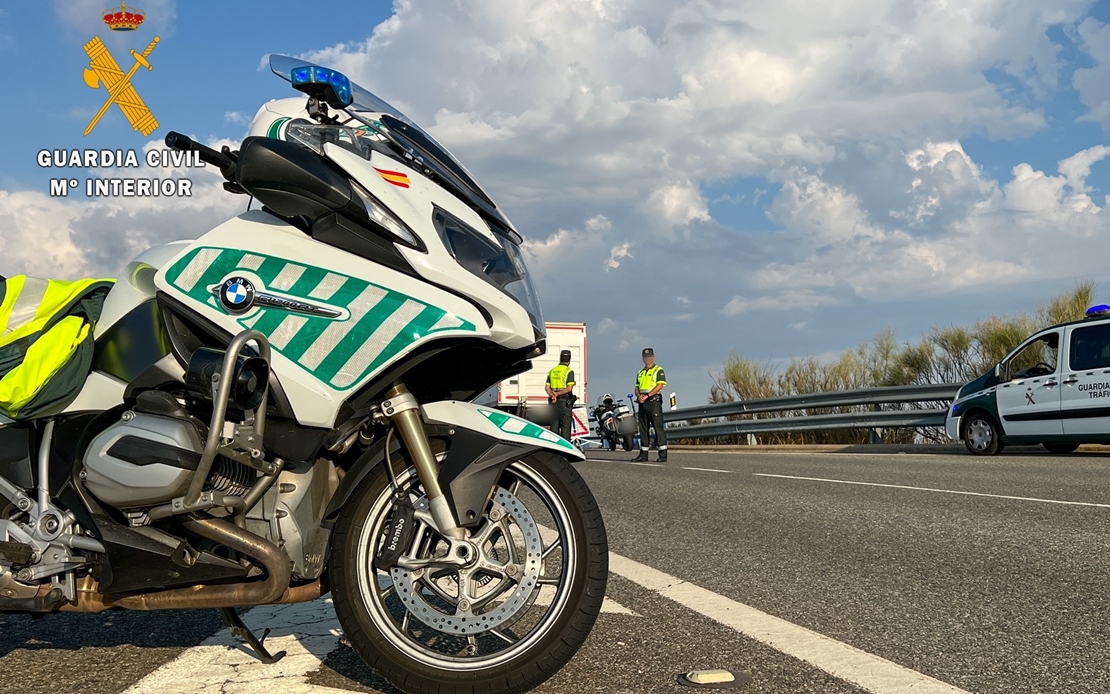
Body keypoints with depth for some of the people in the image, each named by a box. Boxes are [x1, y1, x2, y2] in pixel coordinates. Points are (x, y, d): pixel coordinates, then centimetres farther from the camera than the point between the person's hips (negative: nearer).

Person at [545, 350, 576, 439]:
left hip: (554, 401, 6)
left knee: (555, 425, 9)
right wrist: (558, 394, -13)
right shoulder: (569, 371, -7)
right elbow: (569, 388, -17)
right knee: (566, 425, -3)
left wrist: (553, 395, -11)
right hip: (565, 401, -5)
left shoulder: (552, 371, 12)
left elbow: (547, 387, 3)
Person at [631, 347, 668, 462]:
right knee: (643, 428, 7)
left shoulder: (658, 370, 2)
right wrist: (639, 395, -4)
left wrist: (647, 395, -17)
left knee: (658, 426, -10)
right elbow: (637, 387, 19)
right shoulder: (640, 372, 23)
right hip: (642, 402, 7)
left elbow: (660, 385, -10)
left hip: (654, 400, -7)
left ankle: (663, 454, -11)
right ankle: (643, 453, 10)